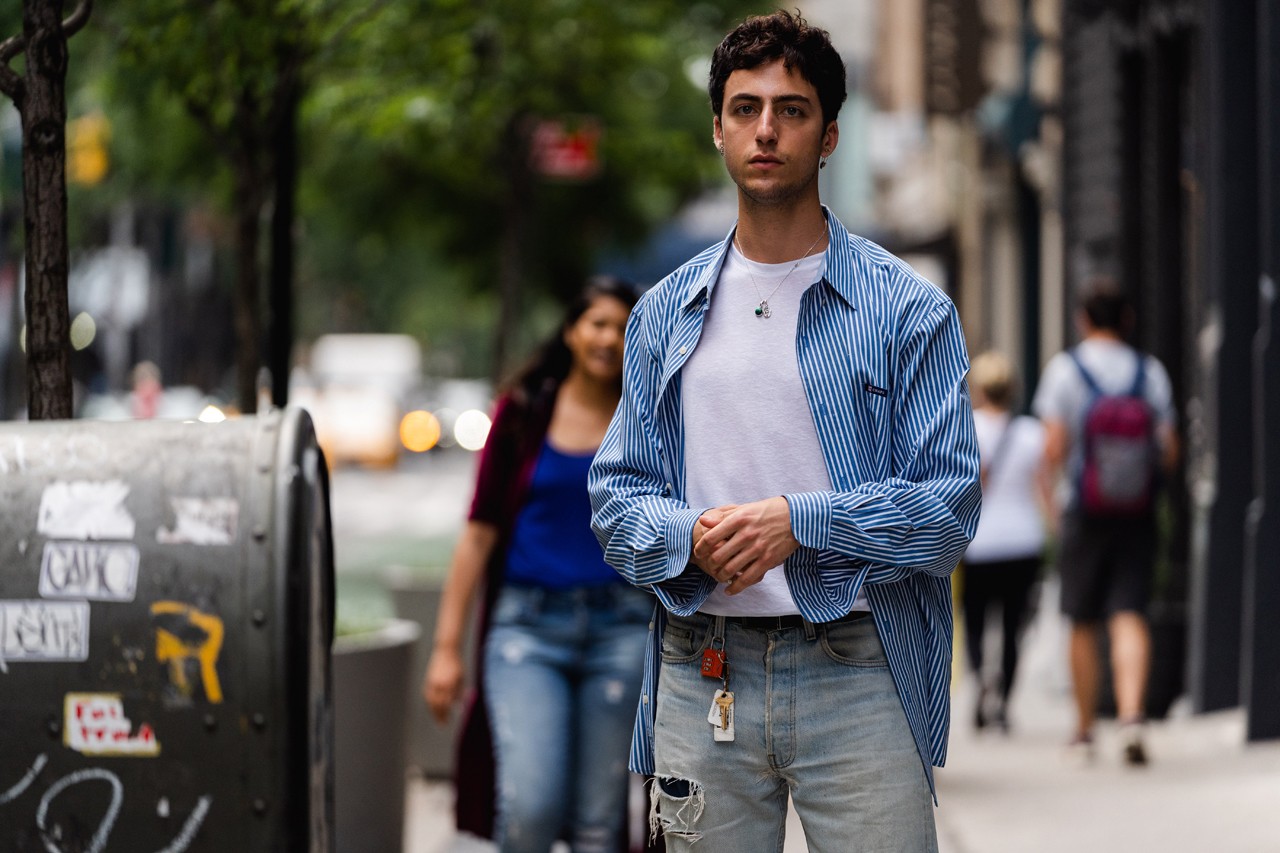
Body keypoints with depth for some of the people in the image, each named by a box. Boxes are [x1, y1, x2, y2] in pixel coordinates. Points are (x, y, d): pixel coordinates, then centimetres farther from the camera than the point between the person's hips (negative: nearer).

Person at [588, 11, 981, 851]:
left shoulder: (909, 308, 0)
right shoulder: (664, 314, 13)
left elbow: (949, 508, -5)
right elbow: (617, 495, 12)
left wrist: (799, 521, -16)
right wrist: (690, 537, -9)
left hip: (858, 677, -3)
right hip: (701, 678, 3)